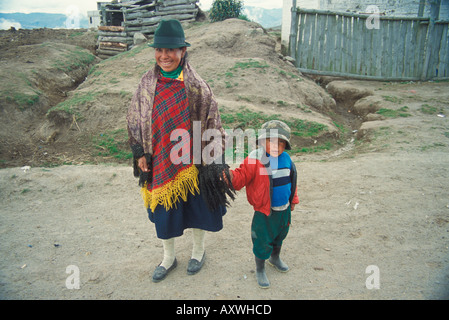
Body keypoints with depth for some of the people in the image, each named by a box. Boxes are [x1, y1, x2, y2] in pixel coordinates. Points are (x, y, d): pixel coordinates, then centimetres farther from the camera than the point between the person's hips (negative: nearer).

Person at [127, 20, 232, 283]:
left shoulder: (196, 86, -12)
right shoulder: (148, 83, -1)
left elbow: (212, 124, -9)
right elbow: (135, 120, 7)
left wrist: (211, 161, -9)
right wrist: (139, 153, 2)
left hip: (190, 162, -3)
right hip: (159, 162, 3)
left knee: (196, 209, 15)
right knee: (163, 211, 16)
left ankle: (199, 251, 43)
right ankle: (169, 258, 41)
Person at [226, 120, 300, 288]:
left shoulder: (286, 159, -1)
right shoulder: (255, 160, -21)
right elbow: (242, 176, -24)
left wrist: (293, 199, 20)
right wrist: (231, 176, -45)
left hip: (284, 209, 6)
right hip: (265, 212, -6)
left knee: (279, 236, 27)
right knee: (263, 242, 6)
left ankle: (275, 258, 56)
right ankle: (260, 270, 32)